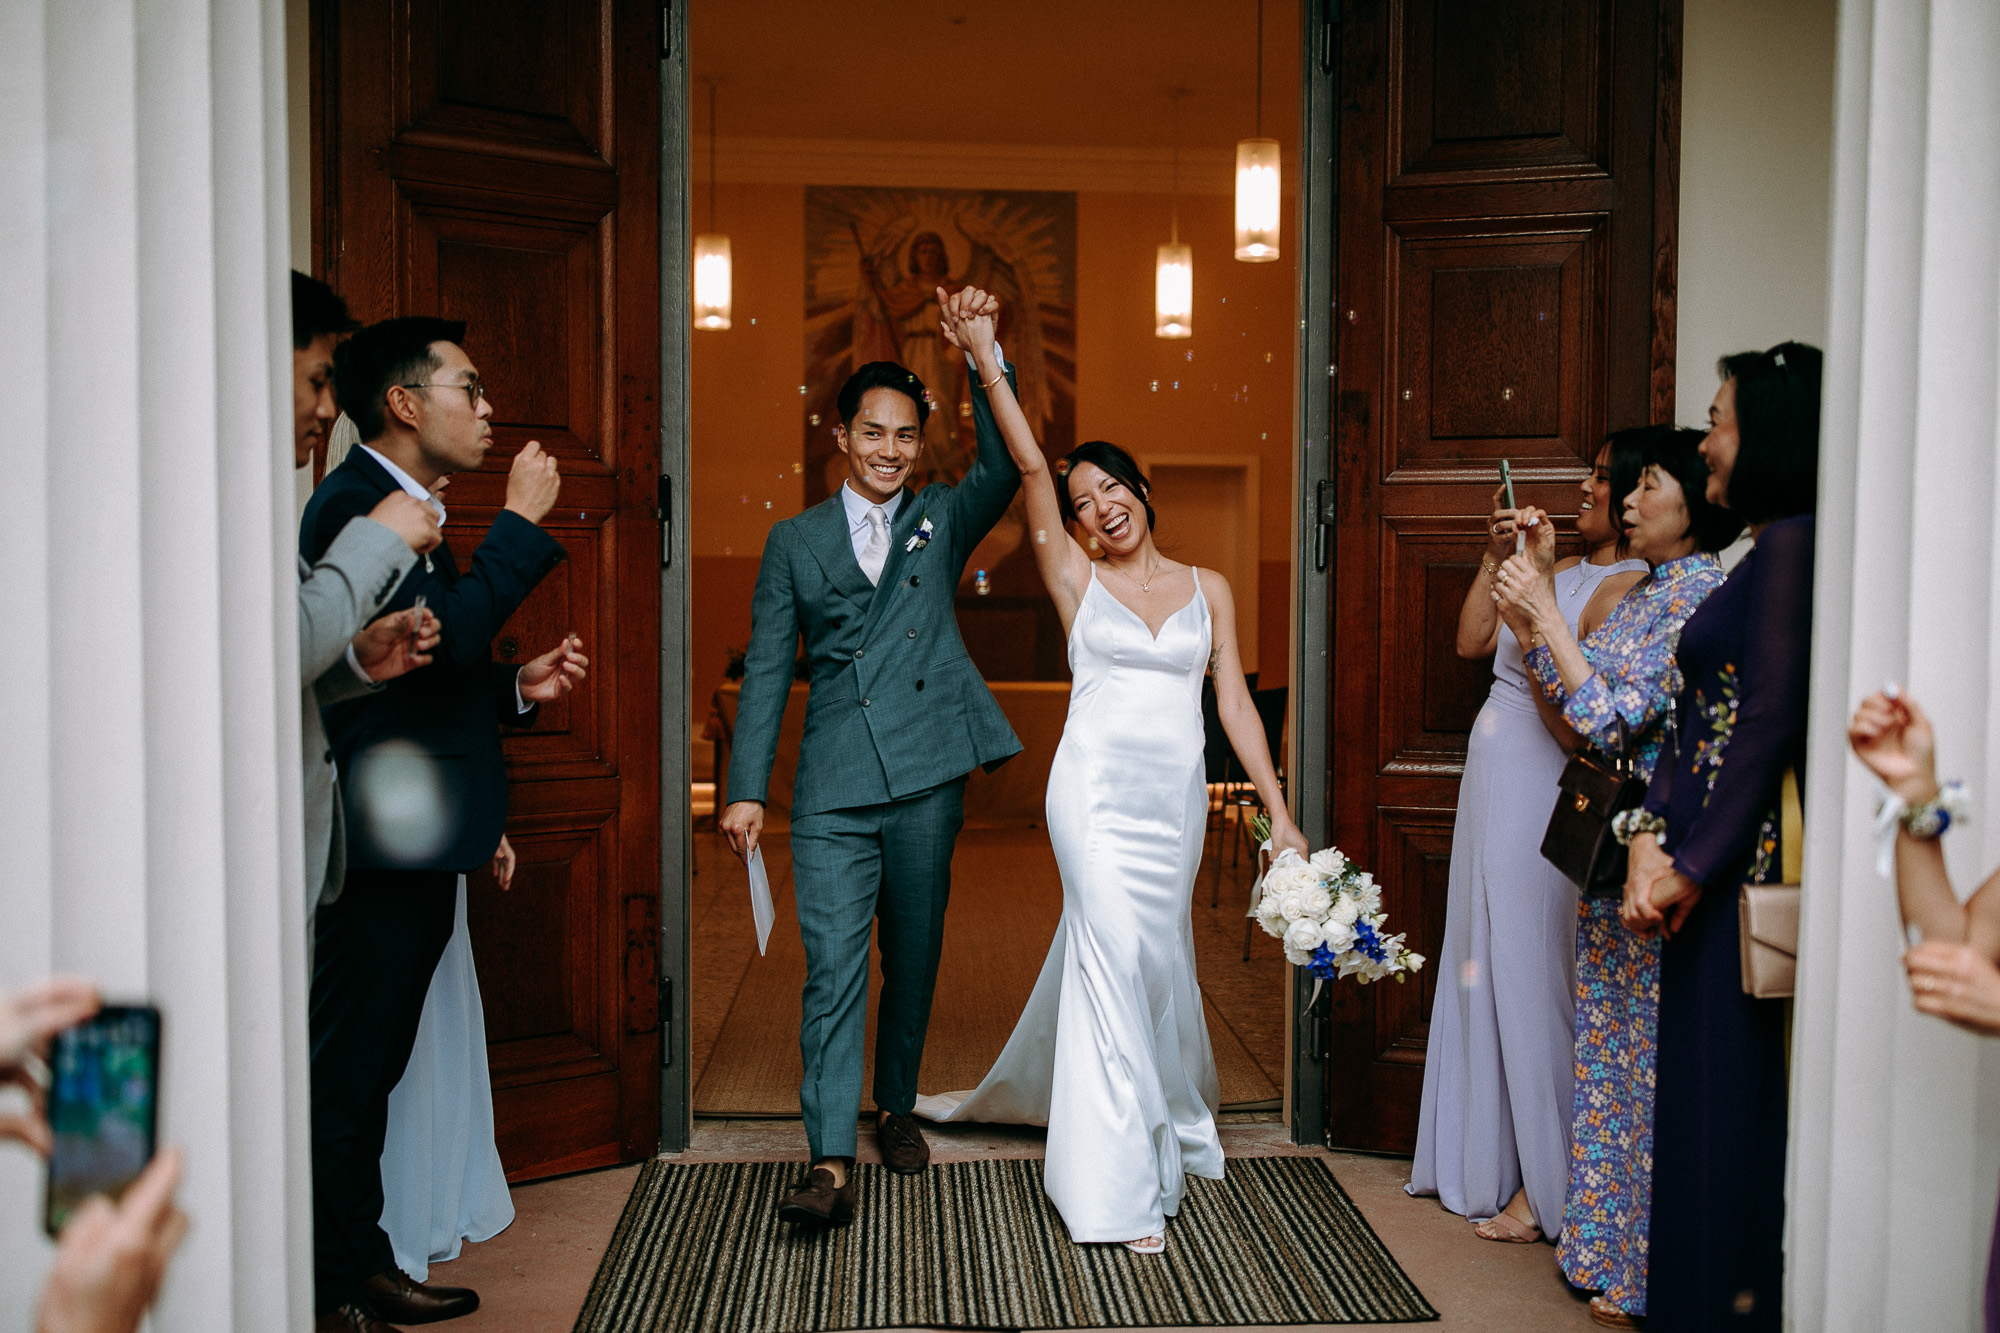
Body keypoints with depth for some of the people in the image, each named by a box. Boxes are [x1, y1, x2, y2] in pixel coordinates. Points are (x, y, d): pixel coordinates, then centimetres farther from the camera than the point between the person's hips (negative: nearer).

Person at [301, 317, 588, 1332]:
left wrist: (518, 686, 9)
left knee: (369, 1071, 17)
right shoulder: (354, 505, -14)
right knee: (344, 1075, 0)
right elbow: (439, 637, -27)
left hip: (414, 849, 10)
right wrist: (520, 521, -18)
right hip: (381, 849, -10)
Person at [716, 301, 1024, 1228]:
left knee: (913, 961, 12)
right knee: (832, 971, -7)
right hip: (835, 791, -1)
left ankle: (896, 1108, 32)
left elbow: (1004, 467, -9)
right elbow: (766, 671, 6)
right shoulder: (794, 542, 9)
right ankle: (831, 1164, -5)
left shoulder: (944, 520, 11)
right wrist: (747, 789, -1)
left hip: (928, 780, 1)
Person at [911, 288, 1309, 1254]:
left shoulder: (1207, 588, 9)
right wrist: (985, 358, -16)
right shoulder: (1076, 580, 2)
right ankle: (1125, 1186, 3)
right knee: (1119, 950, -8)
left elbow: (1235, 704, 7)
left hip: (1177, 797, 3)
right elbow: (1030, 466, -8)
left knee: (1106, 948, 14)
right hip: (1097, 787, -3)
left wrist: (1280, 814, 3)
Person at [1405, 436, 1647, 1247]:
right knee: (1487, 964, 16)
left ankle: (1544, 1185, 13)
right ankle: (1487, 1157, 31)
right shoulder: (1567, 570, 14)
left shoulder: (1630, 584, -13)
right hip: (1494, 784, 9)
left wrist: (1537, 582, -21)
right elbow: (1472, 641, 16)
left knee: (1533, 975, -2)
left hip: (1544, 793, -9)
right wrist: (1495, 556, 8)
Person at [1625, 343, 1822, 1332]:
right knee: (1697, 1087, 16)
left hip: (1751, 856, -9)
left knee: (1729, 1094, 2)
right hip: (1705, 860, 9)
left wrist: (1696, 864, -15)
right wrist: (1651, 836, 1)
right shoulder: (1754, 552, 15)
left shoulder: (1792, 544, -13)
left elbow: (1774, 722, -19)